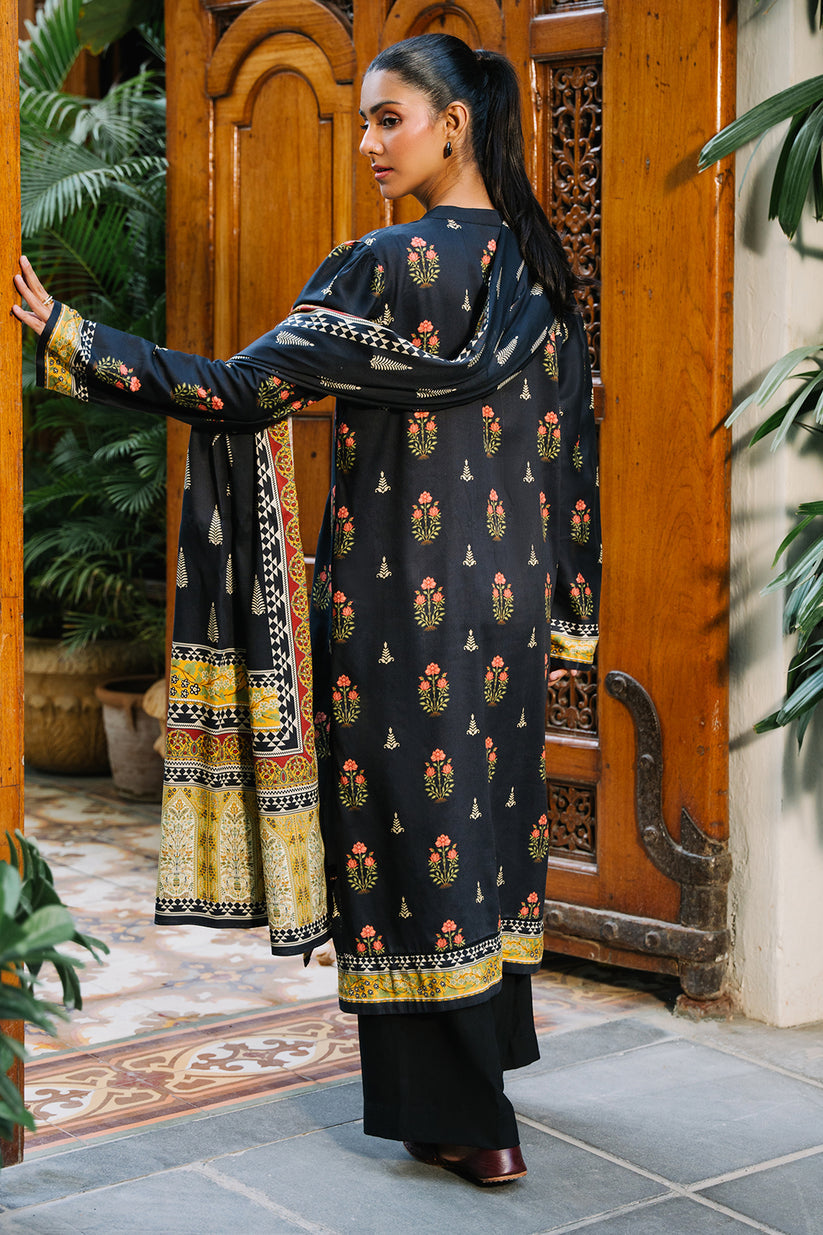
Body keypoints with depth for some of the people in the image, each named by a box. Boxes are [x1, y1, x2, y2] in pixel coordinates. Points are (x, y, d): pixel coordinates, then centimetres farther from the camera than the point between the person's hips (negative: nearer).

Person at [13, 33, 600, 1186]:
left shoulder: (393, 267, -17)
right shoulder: (538, 270, 5)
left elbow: (241, 392, -20)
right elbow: (571, 455, 9)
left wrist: (66, 337, -18)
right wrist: (568, 614, 17)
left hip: (400, 598, -7)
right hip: (506, 602, 7)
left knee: (406, 826, 2)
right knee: (489, 812, 17)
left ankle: (456, 1118, 9)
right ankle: (492, 1047, 31)